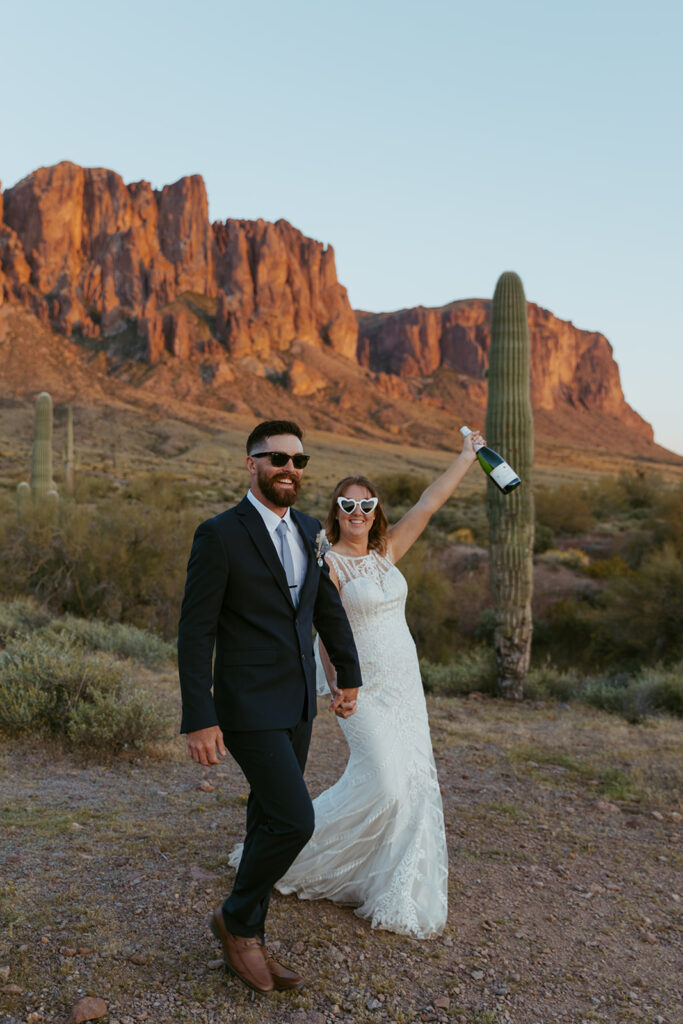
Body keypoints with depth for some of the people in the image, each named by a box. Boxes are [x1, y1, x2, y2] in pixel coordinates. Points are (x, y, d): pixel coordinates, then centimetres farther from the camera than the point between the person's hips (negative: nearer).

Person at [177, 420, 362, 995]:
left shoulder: (309, 532, 7)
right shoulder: (219, 535, -15)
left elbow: (328, 609, 19)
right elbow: (195, 633, -15)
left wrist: (349, 677, 26)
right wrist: (199, 721, -18)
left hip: (298, 704, 7)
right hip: (247, 707, -7)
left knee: (271, 821, 14)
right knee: (295, 820, -12)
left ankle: (247, 940, 30)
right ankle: (237, 919, 15)